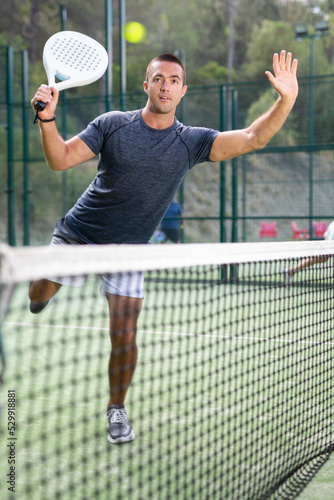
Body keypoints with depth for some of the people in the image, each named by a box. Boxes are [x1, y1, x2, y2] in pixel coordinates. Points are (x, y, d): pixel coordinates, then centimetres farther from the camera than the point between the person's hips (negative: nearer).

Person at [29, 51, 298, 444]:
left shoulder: (191, 142, -4)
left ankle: (116, 408, 19)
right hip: (76, 235, 0)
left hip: (127, 250, 0)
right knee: (30, 304, 8)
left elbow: (253, 138, -13)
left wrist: (286, 100, -29)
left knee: (124, 336, -7)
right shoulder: (113, 124, -5)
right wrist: (47, 118, -27)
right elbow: (60, 159, -10)